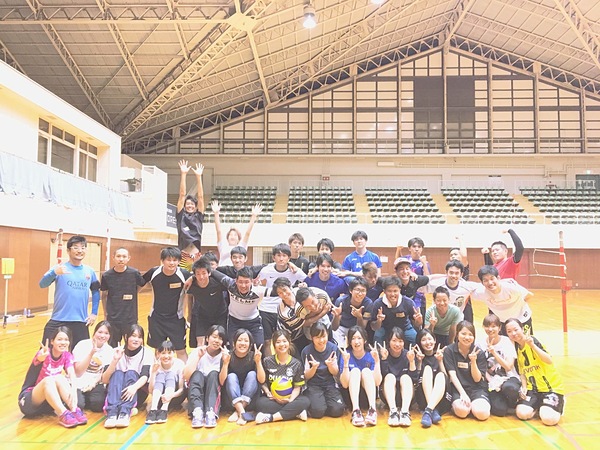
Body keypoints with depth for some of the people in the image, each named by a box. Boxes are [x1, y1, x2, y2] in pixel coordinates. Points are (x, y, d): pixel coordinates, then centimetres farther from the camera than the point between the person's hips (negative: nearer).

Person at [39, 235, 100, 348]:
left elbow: (96, 292, 20)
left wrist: (94, 313, 13)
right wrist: (54, 273, -38)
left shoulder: (90, 271, 7)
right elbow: (42, 284, -18)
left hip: (81, 323, 3)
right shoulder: (59, 268, -4)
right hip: (58, 322, -3)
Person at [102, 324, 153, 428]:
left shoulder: (147, 353, -3)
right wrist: (115, 360, -24)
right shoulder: (118, 352, -1)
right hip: (117, 393, 1)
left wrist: (134, 387, -41)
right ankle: (112, 413, -45)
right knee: (117, 373, -27)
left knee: (131, 373, -28)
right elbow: (105, 380, -10)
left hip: (137, 394, -1)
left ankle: (125, 413, -45)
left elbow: (145, 376, -20)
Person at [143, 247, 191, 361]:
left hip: (176, 318, -1)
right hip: (156, 317, 2)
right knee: (158, 349, 15)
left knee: (181, 351, 3)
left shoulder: (184, 274, -18)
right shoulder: (154, 272, -13)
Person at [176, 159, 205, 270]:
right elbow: (182, 195, 7)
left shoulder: (198, 217, 12)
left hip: (197, 256, 2)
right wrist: (183, 174, 5)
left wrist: (199, 176, 6)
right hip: (183, 256, -1)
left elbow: (201, 197, 8)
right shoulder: (181, 216, 10)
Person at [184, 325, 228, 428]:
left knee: (213, 374, -28)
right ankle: (197, 411, -47)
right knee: (197, 374, -28)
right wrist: (198, 357, -24)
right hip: (196, 392, 0)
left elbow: (222, 382, -18)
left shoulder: (223, 355, -6)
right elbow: (186, 376, -19)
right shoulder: (198, 351, -6)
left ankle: (211, 413, -44)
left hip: (214, 393, 0)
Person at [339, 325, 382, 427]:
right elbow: (344, 384, -15)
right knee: (355, 371, -25)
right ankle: (356, 410, -41)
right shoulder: (346, 356, -5)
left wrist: (377, 361, -24)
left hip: (369, 396, 0)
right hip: (351, 395, 0)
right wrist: (346, 362, -26)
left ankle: (372, 409, -39)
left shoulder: (371, 356, -3)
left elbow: (377, 382, -14)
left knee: (366, 370, -24)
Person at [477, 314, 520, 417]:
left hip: (509, 378, -1)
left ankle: (514, 404, -3)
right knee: (499, 410, -24)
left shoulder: (507, 342, -3)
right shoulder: (481, 345, 1)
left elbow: (508, 367, -10)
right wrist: (491, 382, -12)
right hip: (492, 381, 1)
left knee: (509, 388, -38)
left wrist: (494, 352, -20)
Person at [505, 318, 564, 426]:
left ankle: (559, 402, 11)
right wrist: (524, 387, -5)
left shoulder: (532, 340, -14)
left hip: (551, 386, -4)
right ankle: (538, 405, 14)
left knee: (549, 419, -23)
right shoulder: (516, 348, 4)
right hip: (533, 388, 4)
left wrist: (532, 345, -37)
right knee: (522, 413, -19)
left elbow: (549, 361, -27)